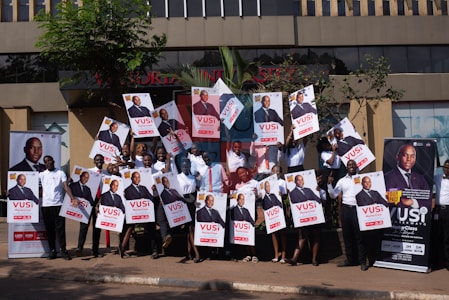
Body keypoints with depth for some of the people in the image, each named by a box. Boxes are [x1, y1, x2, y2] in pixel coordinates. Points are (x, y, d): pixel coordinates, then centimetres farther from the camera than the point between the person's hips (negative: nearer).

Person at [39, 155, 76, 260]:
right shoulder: (41, 174, 11)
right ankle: (52, 250, 13)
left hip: (58, 204, -2)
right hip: (46, 205, 3)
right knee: (49, 229, 6)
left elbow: (66, 187, -6)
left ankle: (63, 250, 1)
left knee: (60, 228, -3)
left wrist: (72, 198, -22)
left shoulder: (60, 173, 4)